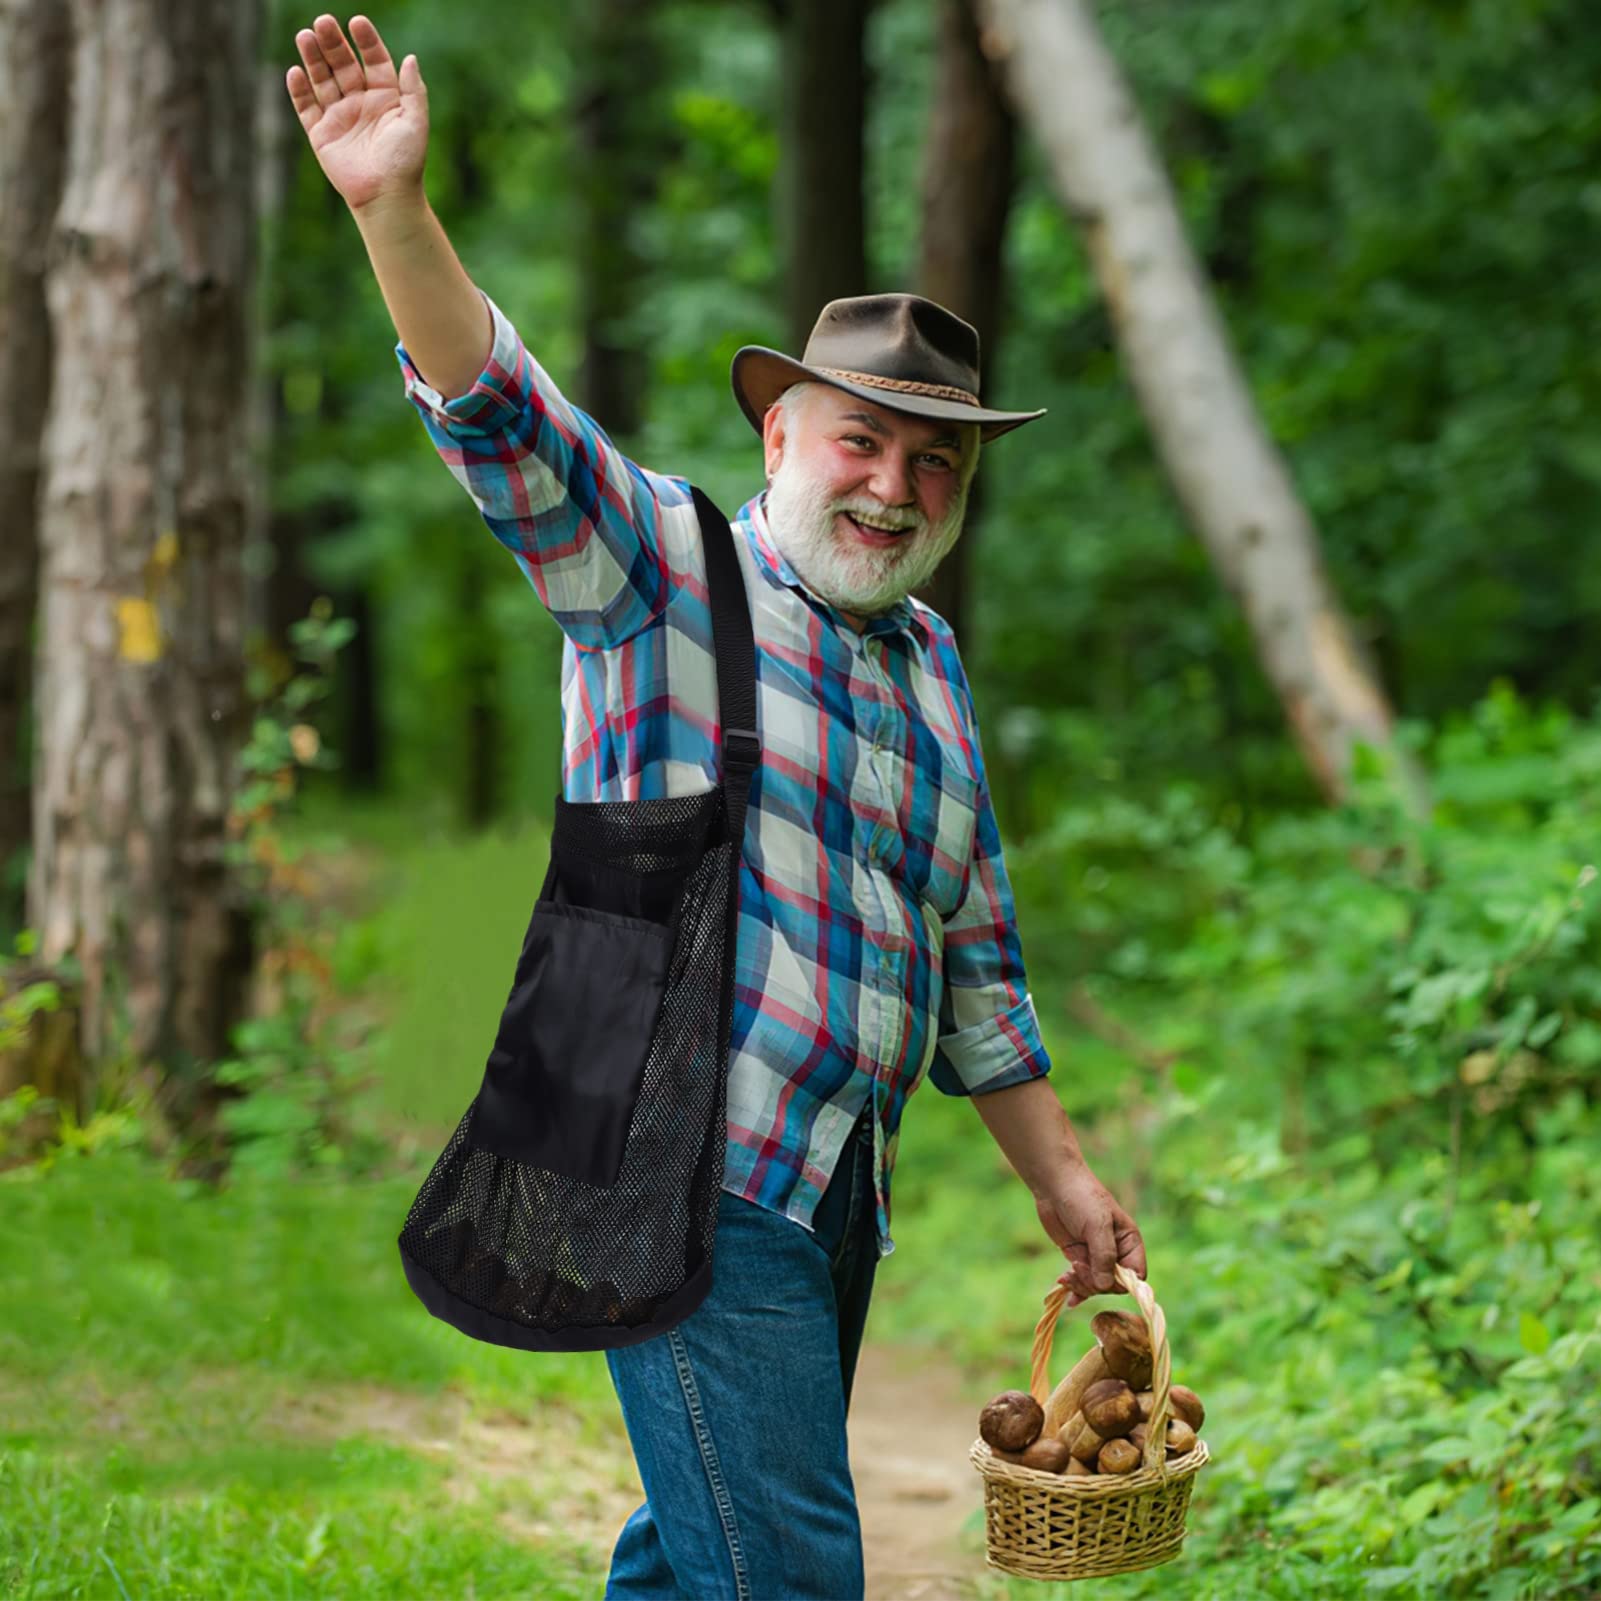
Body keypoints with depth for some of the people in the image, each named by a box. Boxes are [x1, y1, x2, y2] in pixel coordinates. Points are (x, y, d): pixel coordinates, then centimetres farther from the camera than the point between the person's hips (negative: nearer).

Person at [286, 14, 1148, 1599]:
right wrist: (396, 211, -35)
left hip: (831, 1195, 7)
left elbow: (972, 954, 24)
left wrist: (1059, 1176, 24)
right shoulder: (664, 568, -2)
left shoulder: (929, 662, 18)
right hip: (689, 1170, -7)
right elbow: (504, 424, -19)